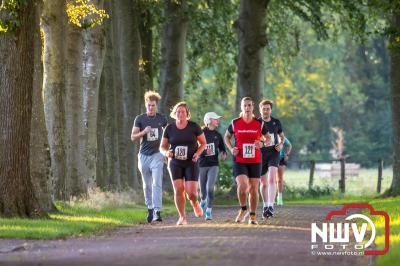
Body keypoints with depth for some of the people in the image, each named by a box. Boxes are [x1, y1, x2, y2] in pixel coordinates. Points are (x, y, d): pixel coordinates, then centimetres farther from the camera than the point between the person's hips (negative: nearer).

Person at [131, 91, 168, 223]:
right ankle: (150, 209, 25)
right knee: (147, 185, 10)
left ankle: (157, 212, -20)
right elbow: (133, 137, -2)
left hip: (157, 154, -1)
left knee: (157, 183, -14)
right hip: (144, 155, 1)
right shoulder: (140, 119, 0)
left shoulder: (162, 119, 3)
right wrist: (144, 132, -21)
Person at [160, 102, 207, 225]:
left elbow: (203, 143, 6)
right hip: (175, 163, 2)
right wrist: (166, 152, -15)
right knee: (178, 190, -8)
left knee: (191, 192, -10)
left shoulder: (194, 127, -4)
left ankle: (195, 204, 26)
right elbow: (162, 146, 8)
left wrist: (198, 153, -12)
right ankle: (182, 217, 3)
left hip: (191, 163, -2)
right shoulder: (169, 128, 0)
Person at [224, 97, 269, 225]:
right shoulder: (235, 123, 0)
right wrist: (231, 148, -1)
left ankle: (252, 216, 17)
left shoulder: (259, 123, 0)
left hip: (255, 161, 1)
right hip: (239, 161, -1)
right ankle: (243, 209, 7)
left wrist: (261, 143, -12)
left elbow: (268, 138, 10)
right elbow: (227, 136, 16)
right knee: (242, 185, -19)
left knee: (253, 188, 4)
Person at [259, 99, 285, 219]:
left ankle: (271, 206, -28)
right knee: (263, 183, 8)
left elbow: (281, 135, 20)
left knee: (272, 179, -20)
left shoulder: (276, 122, 5)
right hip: (261, 155, 0)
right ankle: (265, 206, 28)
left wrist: (281, 144, -1)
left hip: (273, 153, 0)